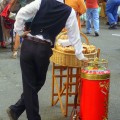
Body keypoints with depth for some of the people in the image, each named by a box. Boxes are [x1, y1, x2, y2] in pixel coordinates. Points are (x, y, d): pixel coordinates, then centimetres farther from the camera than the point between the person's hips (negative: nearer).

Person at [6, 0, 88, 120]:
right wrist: (80, 55, 17)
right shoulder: (69, 12, 3)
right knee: (37, 83, 19)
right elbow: (74, 35, 8)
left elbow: (21, 14, -6)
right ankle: (16, 109, 17)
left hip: (27, 45, 1)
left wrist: (20, 31, 6)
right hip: (43, 50, -1)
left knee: (29, 84, 8)